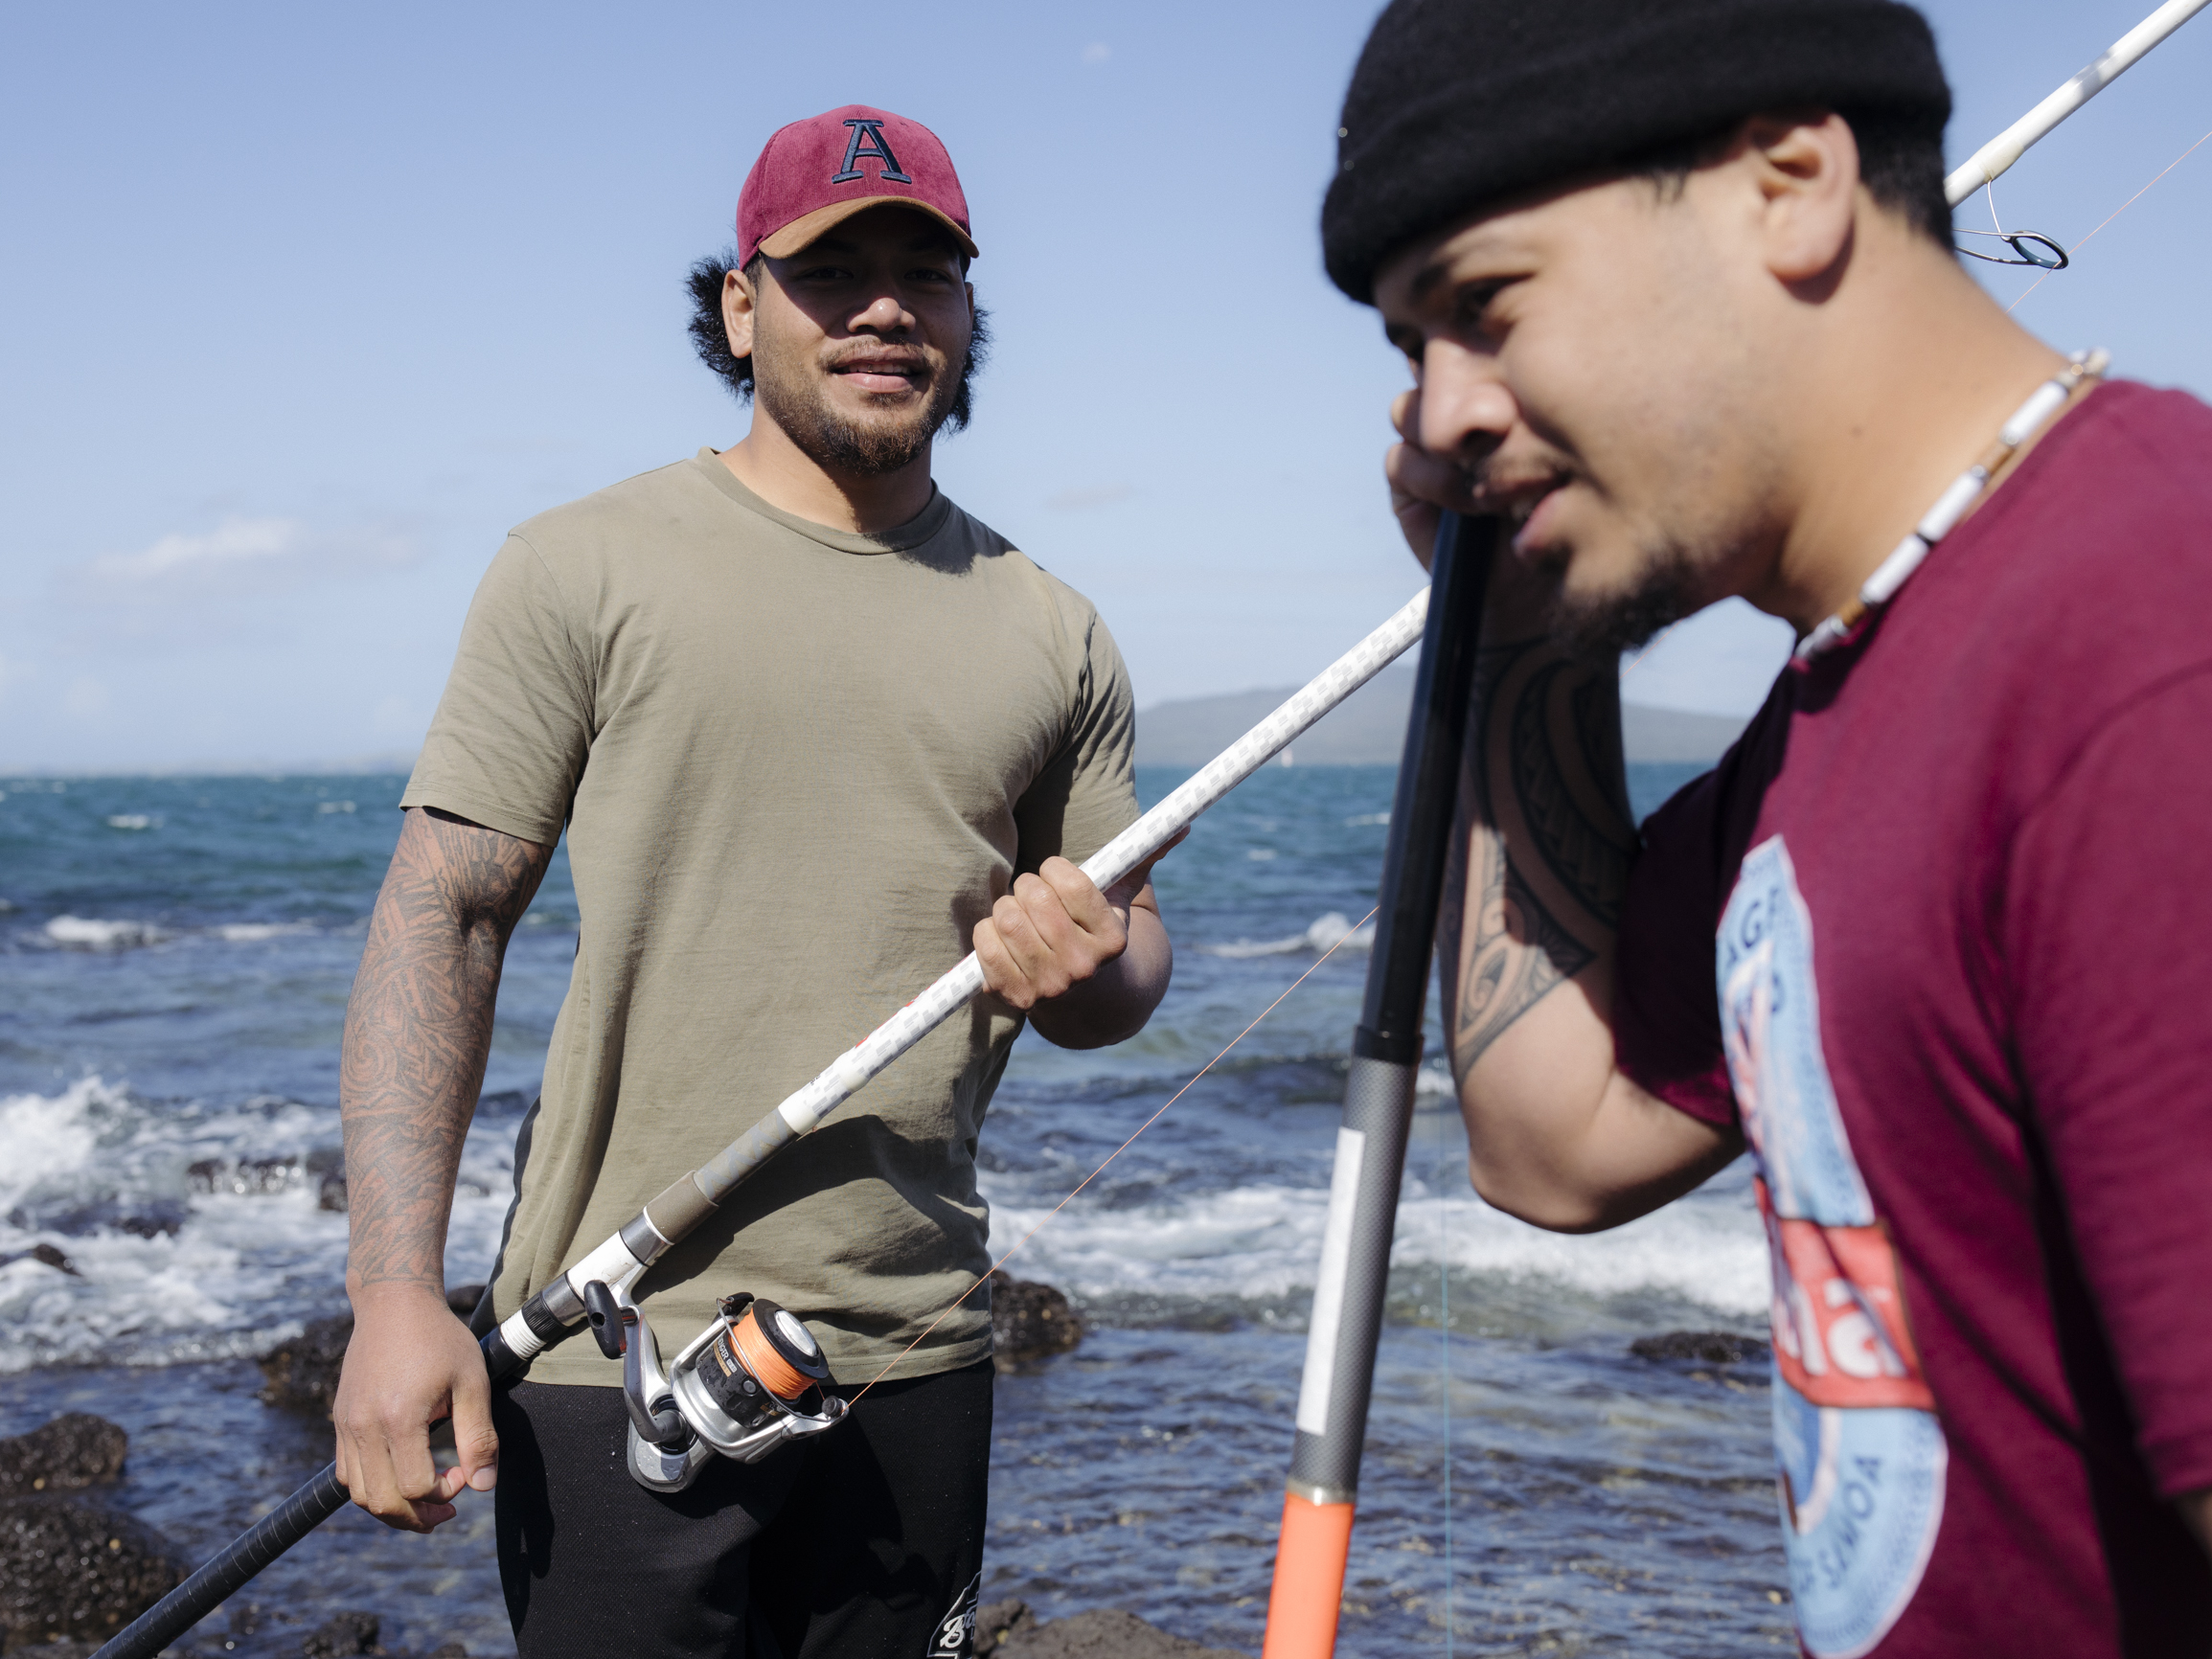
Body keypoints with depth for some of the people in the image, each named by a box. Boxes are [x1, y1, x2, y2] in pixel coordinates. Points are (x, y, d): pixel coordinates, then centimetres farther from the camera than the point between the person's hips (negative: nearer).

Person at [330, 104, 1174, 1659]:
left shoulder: (1053, 631, 10)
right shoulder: (587, 569, -1)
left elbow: (1130, 948, 16)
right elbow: (441, 915, -5)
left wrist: (1088, 971, -9)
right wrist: (397, 1289, -14)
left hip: (918, 1357, 4)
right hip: (614, 1351, -3)